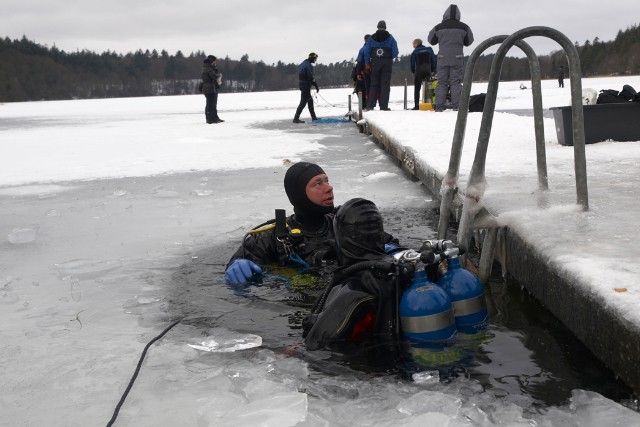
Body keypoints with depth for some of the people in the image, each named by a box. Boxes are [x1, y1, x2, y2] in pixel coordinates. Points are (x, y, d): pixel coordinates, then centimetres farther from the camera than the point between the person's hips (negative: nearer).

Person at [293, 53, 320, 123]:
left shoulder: (303, 64, 14)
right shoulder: (308, 65, -17)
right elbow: (311, 78, -21)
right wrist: (316, 86, -13)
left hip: (302, 85, 10)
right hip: (306, 86, -10)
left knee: (310, 101, 17)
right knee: (303, 102, -7)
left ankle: (313, 117, 25)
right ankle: (296, 118, -6)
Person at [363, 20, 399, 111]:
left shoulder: (371, 38, 7)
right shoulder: (390, 38, 2)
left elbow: (366, 52, 3)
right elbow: (395, 52, -3)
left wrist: (367, 64, 5)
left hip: (375, 63, 2)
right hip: (387, 63, -2)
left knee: (374, 84, 8)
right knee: (385, 84, -1)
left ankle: (370, 105, 1)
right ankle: (384, 106, -7)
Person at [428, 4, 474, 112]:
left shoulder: (439, 27, -2)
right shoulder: (464, 27, -1)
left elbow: (432, 40, 11)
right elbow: (468, 42, 12)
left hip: (442, 59, 0)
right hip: (457, 59, 0)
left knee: (441, 82, 5)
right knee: (456, 82, 3)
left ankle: (439, 107, -1)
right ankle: (456, 106, -3)